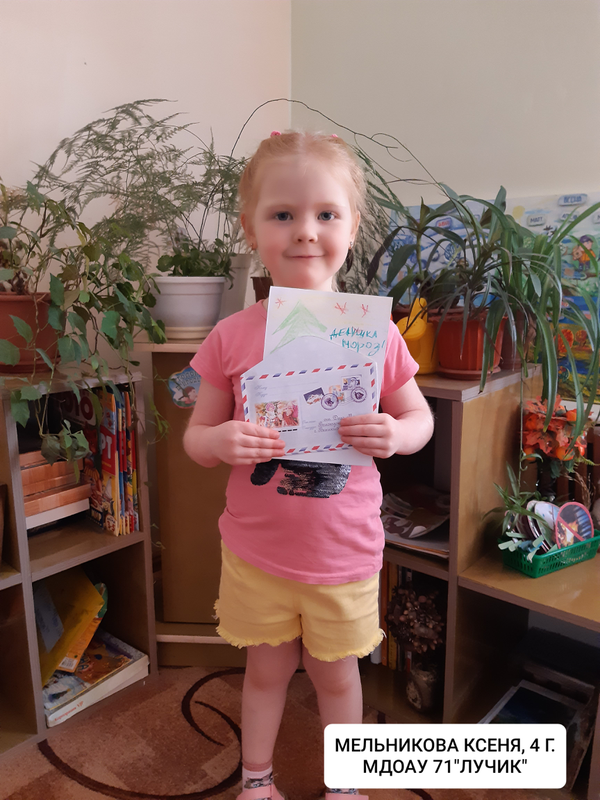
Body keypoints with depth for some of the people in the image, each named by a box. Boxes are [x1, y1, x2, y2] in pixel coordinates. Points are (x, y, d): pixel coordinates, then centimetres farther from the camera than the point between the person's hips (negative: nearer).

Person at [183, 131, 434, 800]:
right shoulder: (232, 336, -10)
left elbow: (420, 419, 1)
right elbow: (195, 437, -1)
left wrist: (393, 433, -21)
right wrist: (221, 441, -24)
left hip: (345, 551, 0)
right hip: (255, 549, 1)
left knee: (336, 672, 22)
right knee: (267, 669, 22)